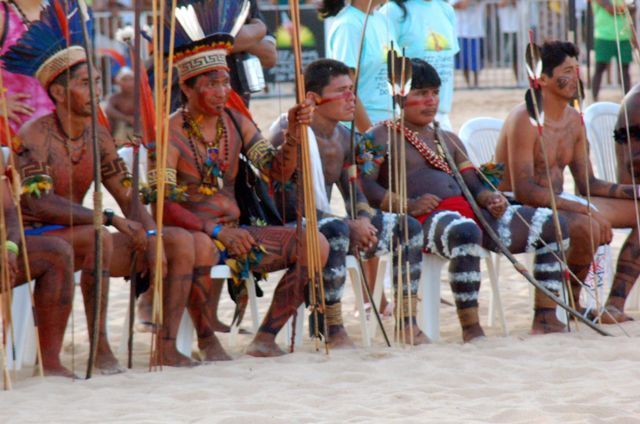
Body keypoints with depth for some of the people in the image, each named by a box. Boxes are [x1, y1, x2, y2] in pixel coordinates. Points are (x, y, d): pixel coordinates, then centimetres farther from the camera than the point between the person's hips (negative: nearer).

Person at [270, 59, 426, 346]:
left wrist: (363, 220, -11)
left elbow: (354, 192, 15)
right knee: (335, 231, -40)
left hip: (326, 219, 9)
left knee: (409, 228, -1)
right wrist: (350, 226, -27)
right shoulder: (289, 135, -16)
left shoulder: (343, 137, 12)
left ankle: (408, 324, -2)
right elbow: (289, 201, -23)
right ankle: (334, 331, -34)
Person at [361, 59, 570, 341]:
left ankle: (546, 317, -8)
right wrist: (407, 205, -20)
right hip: (425, 220, -8)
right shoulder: (383, 137, 8)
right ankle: (470, 328, -38)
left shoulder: (448, 139, 31)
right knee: (465, 232, -44)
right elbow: (364, 185, -7)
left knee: (553, 226, -4)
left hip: (469, 211, 8)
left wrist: (491, 199, -1)